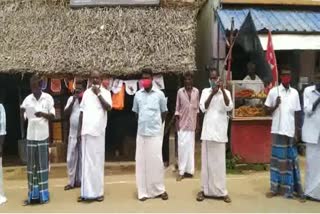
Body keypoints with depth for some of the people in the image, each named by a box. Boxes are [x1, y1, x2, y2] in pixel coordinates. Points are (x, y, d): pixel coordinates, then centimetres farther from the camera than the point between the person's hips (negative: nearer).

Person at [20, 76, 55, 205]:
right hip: (30, 136, 2)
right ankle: (32, 195, 12)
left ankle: (43, 194, 9)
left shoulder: (48, 98, 0)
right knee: (31, 166, 5)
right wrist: (21, 111, -18)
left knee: (43, 165, 2)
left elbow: (52, 116, -1)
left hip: (43, 136, -2)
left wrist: (43, 114, -21)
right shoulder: (27, 99, 5)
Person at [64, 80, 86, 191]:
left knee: (83, 158, 4)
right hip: (72, 133, 5)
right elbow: (66, 113, 0)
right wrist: (72, 102, -8)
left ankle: (82, 180, 15)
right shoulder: (71, 99, 9)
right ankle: (72, 181, 19)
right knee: (71, 158, 8)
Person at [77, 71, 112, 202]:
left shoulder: (105, 92, 2)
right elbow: (82, 112, 14)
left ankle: (98, 192, 6)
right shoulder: (86, 93, 13)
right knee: (86, 161, 5)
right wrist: (79, 131, 10)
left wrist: (98, 94, -15)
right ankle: (86, 192, 11)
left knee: (98, 161, -1)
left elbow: (109, 107, -15)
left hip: (98, 131, -4)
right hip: (86, 131, 4)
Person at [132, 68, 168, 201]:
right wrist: (143, 123, 12)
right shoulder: (138, 95, 6)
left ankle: (159, 189, 15)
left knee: (156, 160, 1)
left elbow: (164, 112, 10)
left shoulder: (159, 94, -1)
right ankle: (143, 191, 12)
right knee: (141, 162, 4)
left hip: (155, 133, -2)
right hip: (141, 133, 3)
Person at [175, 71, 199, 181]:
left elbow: (197, 107, 7)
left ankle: (189, 170, 16)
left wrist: (197, 123, 6)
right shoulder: (180, 91, -3)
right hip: (182, 123, -2)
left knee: (190, 146, 7)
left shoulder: (196, 91, 2)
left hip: (192, 123, 2)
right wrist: (177, 122, -6)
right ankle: (181, 171, 3)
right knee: (182, 145, -4)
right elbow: (177, 108, -1)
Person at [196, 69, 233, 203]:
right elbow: (203, 108, -5)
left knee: (220, 161, 3)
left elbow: (229, 107, -12)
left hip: (220, 131, -1)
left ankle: (221, 191, 9)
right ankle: (205, 189, 13)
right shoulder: (205, 91, 7)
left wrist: (222, 90, -20)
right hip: (207, 130, 1)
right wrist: (212, 94, -16)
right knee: (207, 160, 5)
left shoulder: (226, 92, 4)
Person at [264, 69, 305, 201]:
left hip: (290, 131, 3)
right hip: (278, 130, -2)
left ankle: (289, 188, 15)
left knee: (291, 159, 6)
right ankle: (275, 188, 11)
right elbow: (267, 110, 2)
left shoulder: (295, 93, 8)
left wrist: (296, 132, 4)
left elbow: (296, 113, 9)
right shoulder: (273, 91, -1)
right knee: (277, 158, 3)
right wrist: (276, 105, -17)